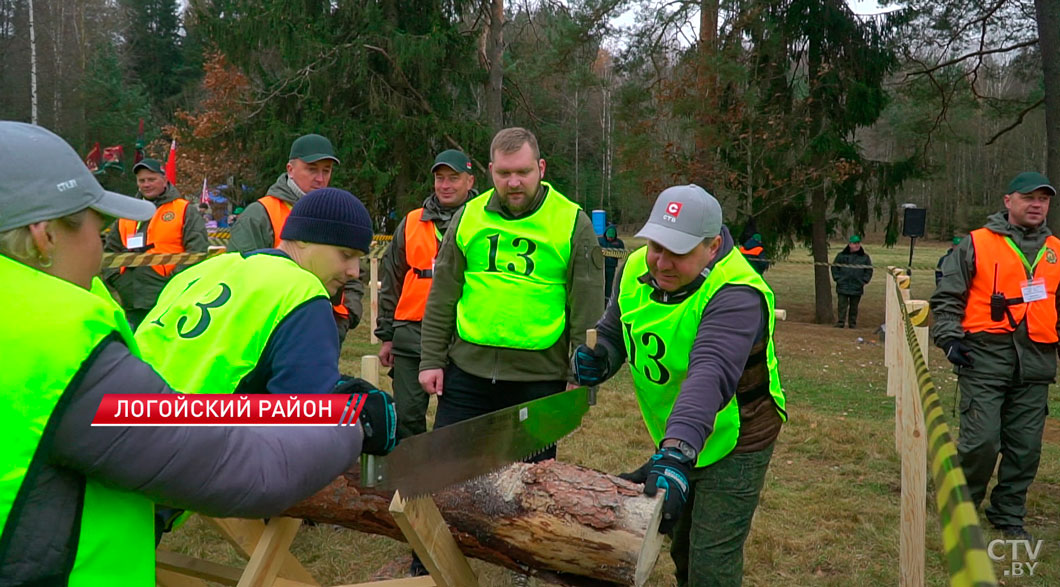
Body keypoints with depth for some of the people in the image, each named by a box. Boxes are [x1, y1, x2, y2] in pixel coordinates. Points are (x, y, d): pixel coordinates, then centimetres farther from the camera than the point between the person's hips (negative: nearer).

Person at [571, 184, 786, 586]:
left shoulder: (737, 294, -32)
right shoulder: (636, 269, -9)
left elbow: (710, 374, -47)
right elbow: (613, 333, 4)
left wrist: (677, 452, -61)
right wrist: (598, 358, -21)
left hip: (734, 443, -7)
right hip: (674, 439, 7)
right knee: (682, 551, 24)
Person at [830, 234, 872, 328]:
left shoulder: (865, 257, 5)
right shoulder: (841, 255, 1)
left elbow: (869, 270, 14)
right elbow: (834, 267, 9)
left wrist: (864, 280, 4)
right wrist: (837, 278, 0)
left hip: (857, 288, 2)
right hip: (843, 286, -1)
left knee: (854, 307, 8)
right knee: (842, 306, -4)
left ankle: (853, 324, 16)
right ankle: (840, 323, 0)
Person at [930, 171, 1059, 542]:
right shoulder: (976, 244, 1)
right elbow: (947, 296, 1)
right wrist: (949, 338, -8)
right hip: (985, 357, -4)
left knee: (1026, 447, 7)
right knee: (981, 440, -8)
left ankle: (1009, 515, 24)